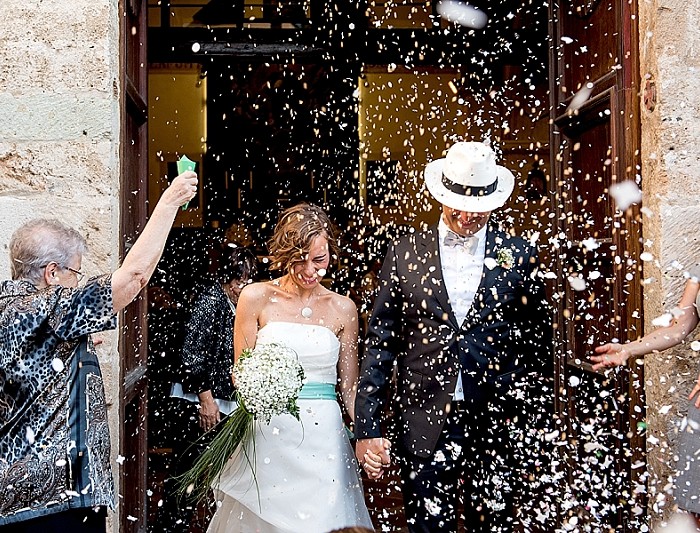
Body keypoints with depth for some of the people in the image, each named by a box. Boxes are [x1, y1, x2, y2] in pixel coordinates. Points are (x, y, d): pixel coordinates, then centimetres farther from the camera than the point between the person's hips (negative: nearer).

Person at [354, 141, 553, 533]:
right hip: (425, 427, 0)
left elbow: (539, 343, 10)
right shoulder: (405, 254, 3)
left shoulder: (520, 256, 3)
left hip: (496, 427, 0)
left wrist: (529, 417, 3)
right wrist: (368, 428, -2)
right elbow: (380, 343, 2)